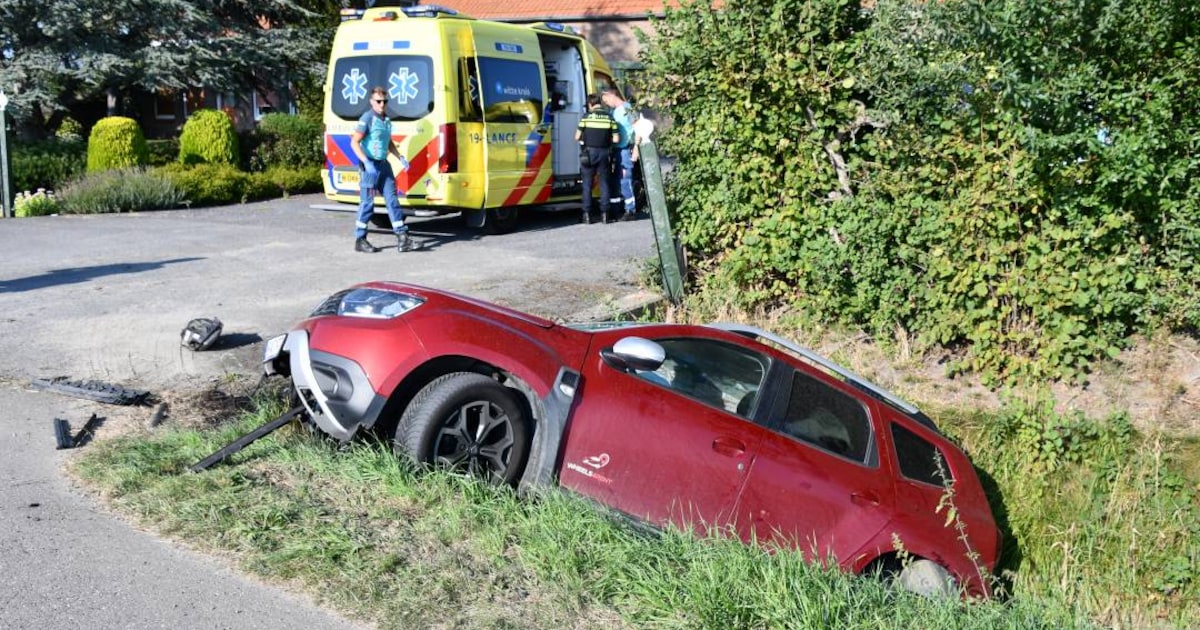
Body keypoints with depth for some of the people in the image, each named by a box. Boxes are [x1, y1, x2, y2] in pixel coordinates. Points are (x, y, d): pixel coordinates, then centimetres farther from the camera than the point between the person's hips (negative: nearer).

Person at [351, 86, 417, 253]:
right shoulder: (367, 118, -10)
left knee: (392, 200, 4)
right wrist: (366, 162, -26)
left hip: (384, 164, 7)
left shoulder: (386, 120, 14)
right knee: (367, 203, -2)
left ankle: (402, 238, 4)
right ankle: (360, 240, 8)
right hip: (370, 166, -7)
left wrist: (400, 157, 13)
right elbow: (355, 142, -15)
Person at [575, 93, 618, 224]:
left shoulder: (586, 117, -5)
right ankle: (604, 213, 10)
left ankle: (587, 214, 5)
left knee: (587, 184, 7)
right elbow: (616, 139, -1)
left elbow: (577, 137, -4)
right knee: (604, 183, 11)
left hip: (589, 153, -1)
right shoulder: (610, 118, 0)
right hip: (603, 153, 2)